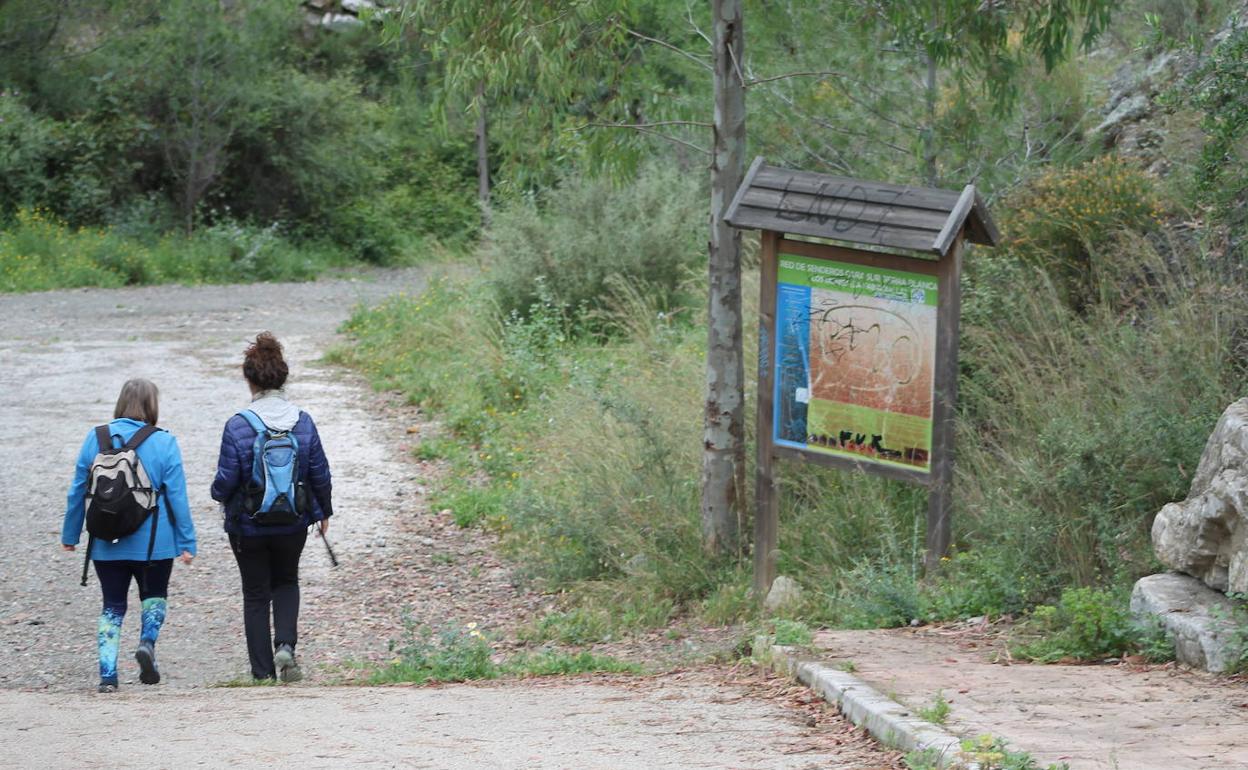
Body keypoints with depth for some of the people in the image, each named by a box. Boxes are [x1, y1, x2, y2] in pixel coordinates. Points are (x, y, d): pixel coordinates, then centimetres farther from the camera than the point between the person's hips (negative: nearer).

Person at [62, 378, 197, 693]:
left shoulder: (95, 439, -1)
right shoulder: (163, 443, -9)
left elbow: (78, 491, 5)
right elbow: (177, 496, -8)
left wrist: (70, 534, 15)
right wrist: (187, 542, -3)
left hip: (106, 545, 2)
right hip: (152, 544, -2)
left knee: (112, 605, 12)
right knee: (154, 595, 20)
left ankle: (107, 674, 1)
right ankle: (147, 641, -7)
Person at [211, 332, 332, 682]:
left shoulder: (238, 426, -16)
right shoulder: (303, 423, -7)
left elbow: (226, 480, -13)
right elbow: (320, 475, -1)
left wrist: (220, 495, 11)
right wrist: (324, 512, 15)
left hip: (249, 525, -2)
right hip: (293, 523, 3)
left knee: (256, 594, 11)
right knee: (286, 583, 24)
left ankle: (263, 671, 13)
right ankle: (286, 645, 0)